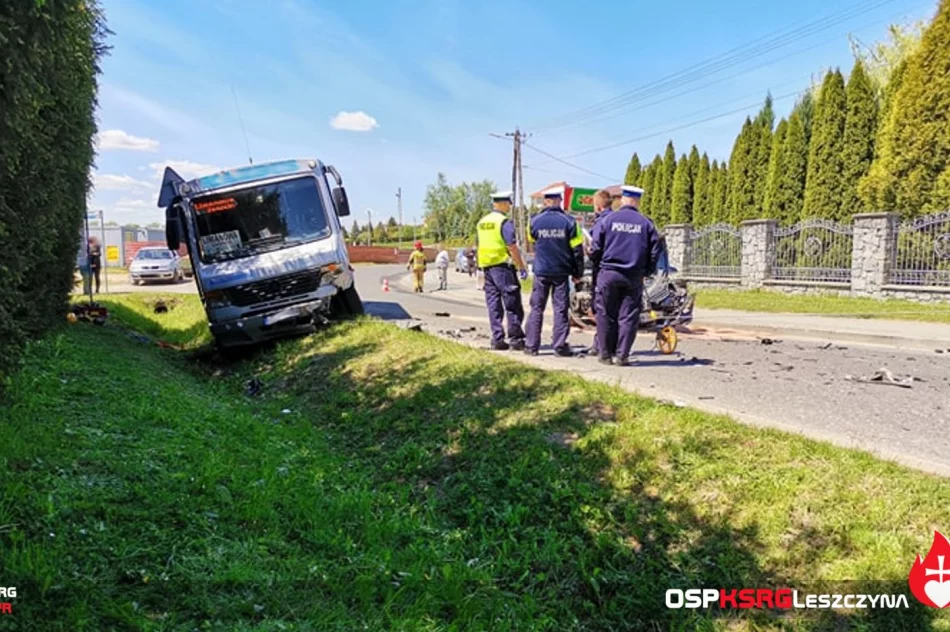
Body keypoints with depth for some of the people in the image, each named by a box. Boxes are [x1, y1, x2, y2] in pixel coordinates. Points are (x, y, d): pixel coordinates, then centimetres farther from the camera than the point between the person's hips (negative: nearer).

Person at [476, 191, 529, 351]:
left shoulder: (482, 222, 14)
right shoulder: (504, 222, -10)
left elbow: (478, 248, 17)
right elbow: (512, 247, -15)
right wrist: (522, 267, -10)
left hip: (487, 267, 7)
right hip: (502, 266, -7)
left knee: (493, 305, 8)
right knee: (512, 304, -1)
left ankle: (497, 339, 9)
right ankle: (516, 339, -1)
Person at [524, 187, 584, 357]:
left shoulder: (535, 221, -3)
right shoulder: (568, 221, -7)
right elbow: (577, 249, -4)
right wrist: (577, 273, 5)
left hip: (541, 271, 1)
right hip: (562, 272, -1)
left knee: (537, 308, 8)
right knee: (561, 309, 5)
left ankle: (531, 346, 8)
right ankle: (560, 345, 4)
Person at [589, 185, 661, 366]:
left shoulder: (608, 219, -1)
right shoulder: (646, 223, 4)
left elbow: (595, 248, -1)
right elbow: (654, 252, 6)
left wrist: (597, 267, 13)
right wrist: (646, 272, 17)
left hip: (609, 273, -1)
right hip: (634, 277, 1)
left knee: (606, 315, 8)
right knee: (628, 317, 5)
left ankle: (605, 354, 12)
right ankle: (622, 355, 5)